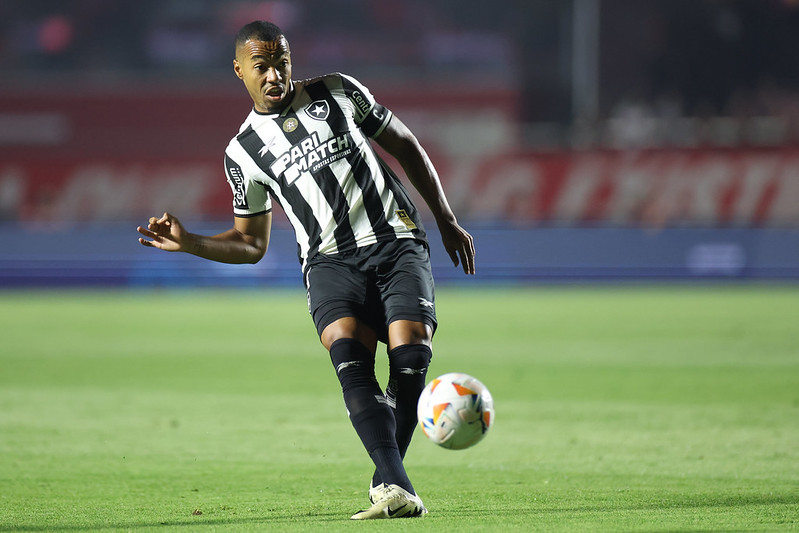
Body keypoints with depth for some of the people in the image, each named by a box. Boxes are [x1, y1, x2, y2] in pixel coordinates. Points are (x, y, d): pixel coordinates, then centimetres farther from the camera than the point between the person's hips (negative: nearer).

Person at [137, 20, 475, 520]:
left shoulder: (339, 93, 11)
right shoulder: (244, 151, 12)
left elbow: (406, 146, 19)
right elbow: (251, 244, 19)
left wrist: (448, 221, 16)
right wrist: (190, 243, 2)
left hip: (397, 241, 0)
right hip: (331, 260, 0)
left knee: (410, 356, -22)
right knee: (349, 360, -27)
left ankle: (387, 479, -5)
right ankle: (398, 490, -36)